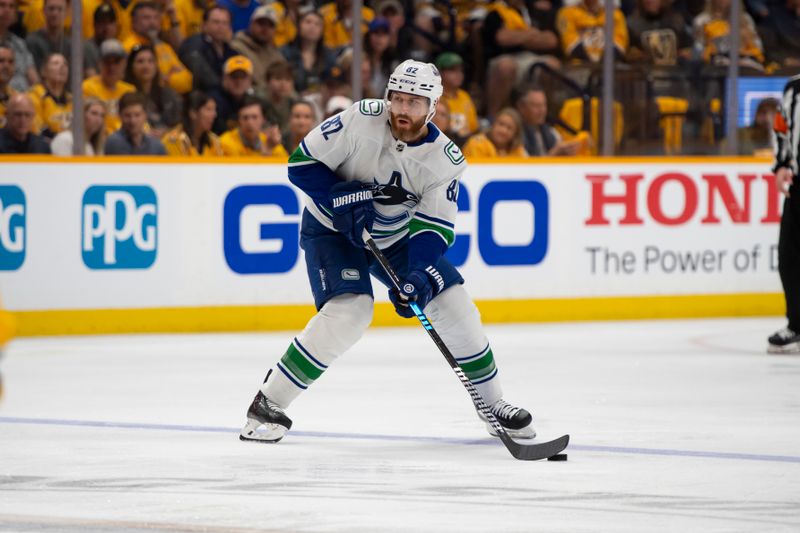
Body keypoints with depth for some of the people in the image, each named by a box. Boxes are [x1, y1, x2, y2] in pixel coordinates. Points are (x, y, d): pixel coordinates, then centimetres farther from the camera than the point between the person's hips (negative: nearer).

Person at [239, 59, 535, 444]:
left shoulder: (445, 160, -15)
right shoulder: (361, 120, -24)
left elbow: (434, 227, -16)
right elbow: (302, 162, -18)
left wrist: (420, 275, -32)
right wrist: (339, 197, -31)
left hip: (396, 237, 4)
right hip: (331, 229, -4)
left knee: (454, 306, -2)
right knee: (349, 312, -26)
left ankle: (492, 404, 18)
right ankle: (268, 404, -19)